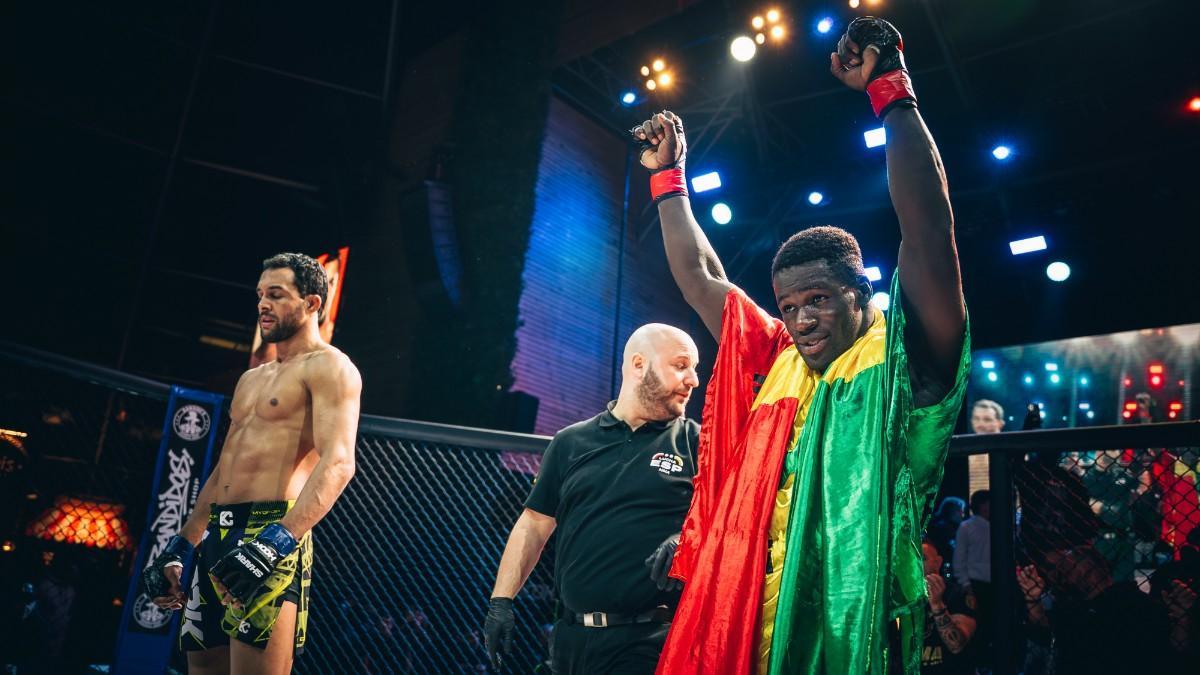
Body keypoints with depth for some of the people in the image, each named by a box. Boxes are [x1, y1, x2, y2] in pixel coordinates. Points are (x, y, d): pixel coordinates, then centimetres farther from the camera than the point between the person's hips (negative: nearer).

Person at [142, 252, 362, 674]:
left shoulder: (328, 366, -5)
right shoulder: (251, 379, 23)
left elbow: (338, 463, -19)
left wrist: (278, 541, -30)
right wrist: (180, 548, 20)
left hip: (272, 533, -8)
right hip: (217, 537, 8)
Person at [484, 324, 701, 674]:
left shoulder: (695, 443, 1)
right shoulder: (570, 442, 7)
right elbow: (533, 525, 10)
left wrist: (685, 538, -21)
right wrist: (501, 601, 4)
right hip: (571, 635, 3)